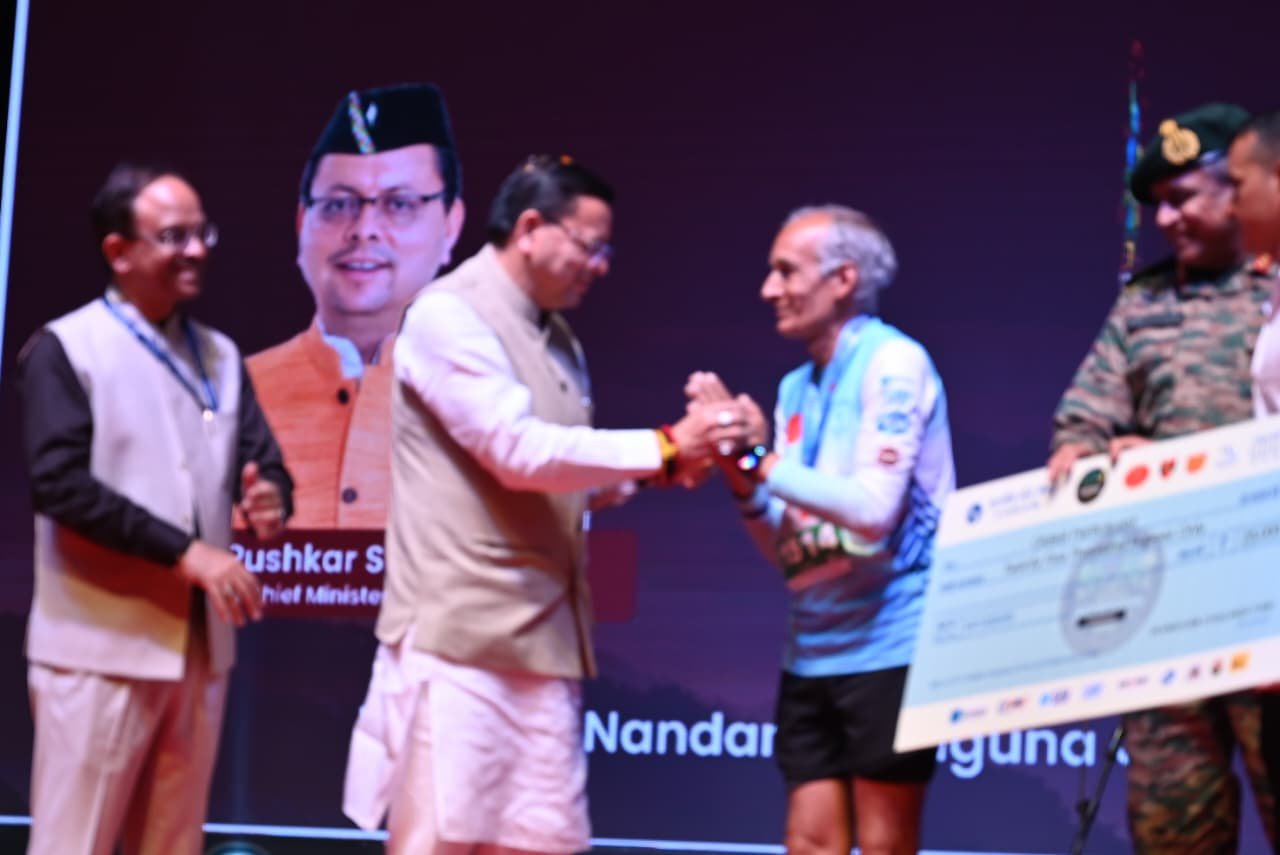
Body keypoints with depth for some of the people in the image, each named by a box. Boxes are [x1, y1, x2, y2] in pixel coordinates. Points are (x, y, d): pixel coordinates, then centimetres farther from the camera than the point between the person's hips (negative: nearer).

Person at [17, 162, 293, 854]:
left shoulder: (219, 355, 16)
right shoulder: (66, 348, -3)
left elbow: (262, 460, 11)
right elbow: (61, 482, -15)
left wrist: (268, 498, -14)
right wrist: (186, 553, -20)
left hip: (200, 641, 6)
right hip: (102, 643, -6)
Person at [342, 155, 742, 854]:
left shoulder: (556, 340, 16)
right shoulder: (448, 316, -8)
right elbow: (520, 452, -18)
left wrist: (659, 467, 2)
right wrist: (661, 447, -14)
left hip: (542, 636, 8)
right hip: (460, 633, -8)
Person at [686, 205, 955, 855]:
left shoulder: (894, 364, -9)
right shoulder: (795, 388, 12)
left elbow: (873, 509, -20)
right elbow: (785, 552, 13)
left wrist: (762, 460, -15)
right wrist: (741, 473, -4)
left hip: (888, 647, -7)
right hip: (811, 651, 7)